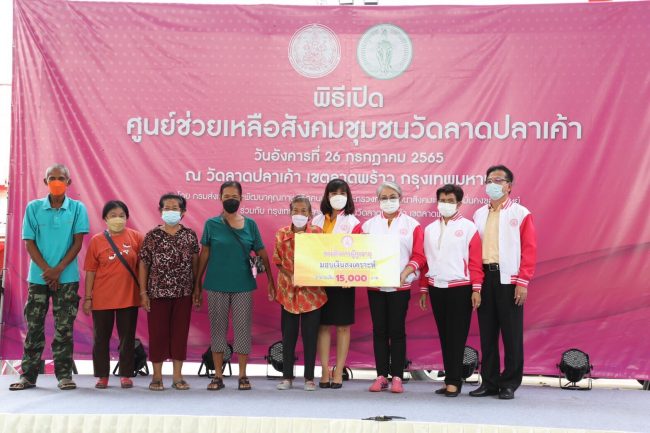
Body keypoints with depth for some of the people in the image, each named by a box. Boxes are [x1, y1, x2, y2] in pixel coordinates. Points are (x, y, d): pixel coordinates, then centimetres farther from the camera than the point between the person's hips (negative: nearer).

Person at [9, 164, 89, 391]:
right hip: (38, 276, 1)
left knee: (64, 327, 2)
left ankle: (64, 375, 8)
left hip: (67, 277, -1)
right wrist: (47, 270, -10)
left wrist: (58, 270, -11)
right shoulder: (33, 207, 3)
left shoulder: (77, 208, 0)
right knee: (33, 326, 5)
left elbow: (78, 242, -3)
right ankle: (28, 376, 13)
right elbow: (29, 243, 1)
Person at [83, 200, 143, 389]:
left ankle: (126, 375, 19)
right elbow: (90, 271, 1)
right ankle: (102, 376, 19)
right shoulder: (97, 240, 0)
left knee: (127, 337, 8)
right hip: (102, 299, 0)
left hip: (129, 297, 0)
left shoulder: (136, 237, 0)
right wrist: (87, 297, -1)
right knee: (101, 338, 7)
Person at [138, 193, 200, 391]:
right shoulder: (152, 235, -1)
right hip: (158, 293, -1)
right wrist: (143, 293, -4)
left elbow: (195, 264, 5)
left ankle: (177, 376, 16)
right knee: (157, 333, 4)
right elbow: (143, 265, 0)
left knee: (180, 333, 6)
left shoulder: (190, 235, 3)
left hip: (184, 293, 1)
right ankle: (157, 376, 17)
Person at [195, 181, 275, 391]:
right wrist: (197, 282, 4)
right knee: (218, 328, 6)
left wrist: (270, 281, 3)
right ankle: (218, 375, 16)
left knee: (242, 329, 3)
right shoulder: (211, 224, 1)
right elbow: (204, 254, 4)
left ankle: (243, 375, 14)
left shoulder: (250, 224, 3)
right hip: (216, 286, 0)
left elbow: (262, 254, 5)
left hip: (243, 285, 1)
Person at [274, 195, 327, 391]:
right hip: (289, 290, 1)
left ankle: (309, 377, 15)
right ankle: (287, 376, 19)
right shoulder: (282, 234, 1)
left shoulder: (317, 232, -1)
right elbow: (278, 261, 2)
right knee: (288, 335, 8)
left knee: (310, 335, 5)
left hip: (312, 291, -1)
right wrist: (292, 278, -12)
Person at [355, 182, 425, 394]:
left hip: (400, 286, -2)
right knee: (379, 331, 5)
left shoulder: (412, 225, 3)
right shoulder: (369, 225, 9)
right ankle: (381, 376, 12)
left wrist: (404, 273, -17)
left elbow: (418, 256, -2)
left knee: (397, 331, 0)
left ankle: (397, 377, 7)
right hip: (375, 286, 2)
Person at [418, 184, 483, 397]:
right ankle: (450, 379, 15)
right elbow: (425, 260, 13)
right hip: (436, 289, 4)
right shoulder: (430, 229, 13)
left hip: (460, 288, -4)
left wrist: (476, 289, -10)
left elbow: (475, 261, -5)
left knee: (457, 336, -3)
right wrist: (423, 289, 11)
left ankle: (454, 381, 2)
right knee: (444, 335, 8)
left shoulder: (468, 227, 0)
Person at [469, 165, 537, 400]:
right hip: (484, 277, 4)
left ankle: (509, 384, 11)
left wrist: (523, 282, -11)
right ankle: (489, 382, 16)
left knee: (511, 333, 1)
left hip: (509, 279, -4)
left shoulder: (521, 214, 0)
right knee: (487, 332, 7)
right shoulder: (479, 215, 13)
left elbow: (529, 250, -4)